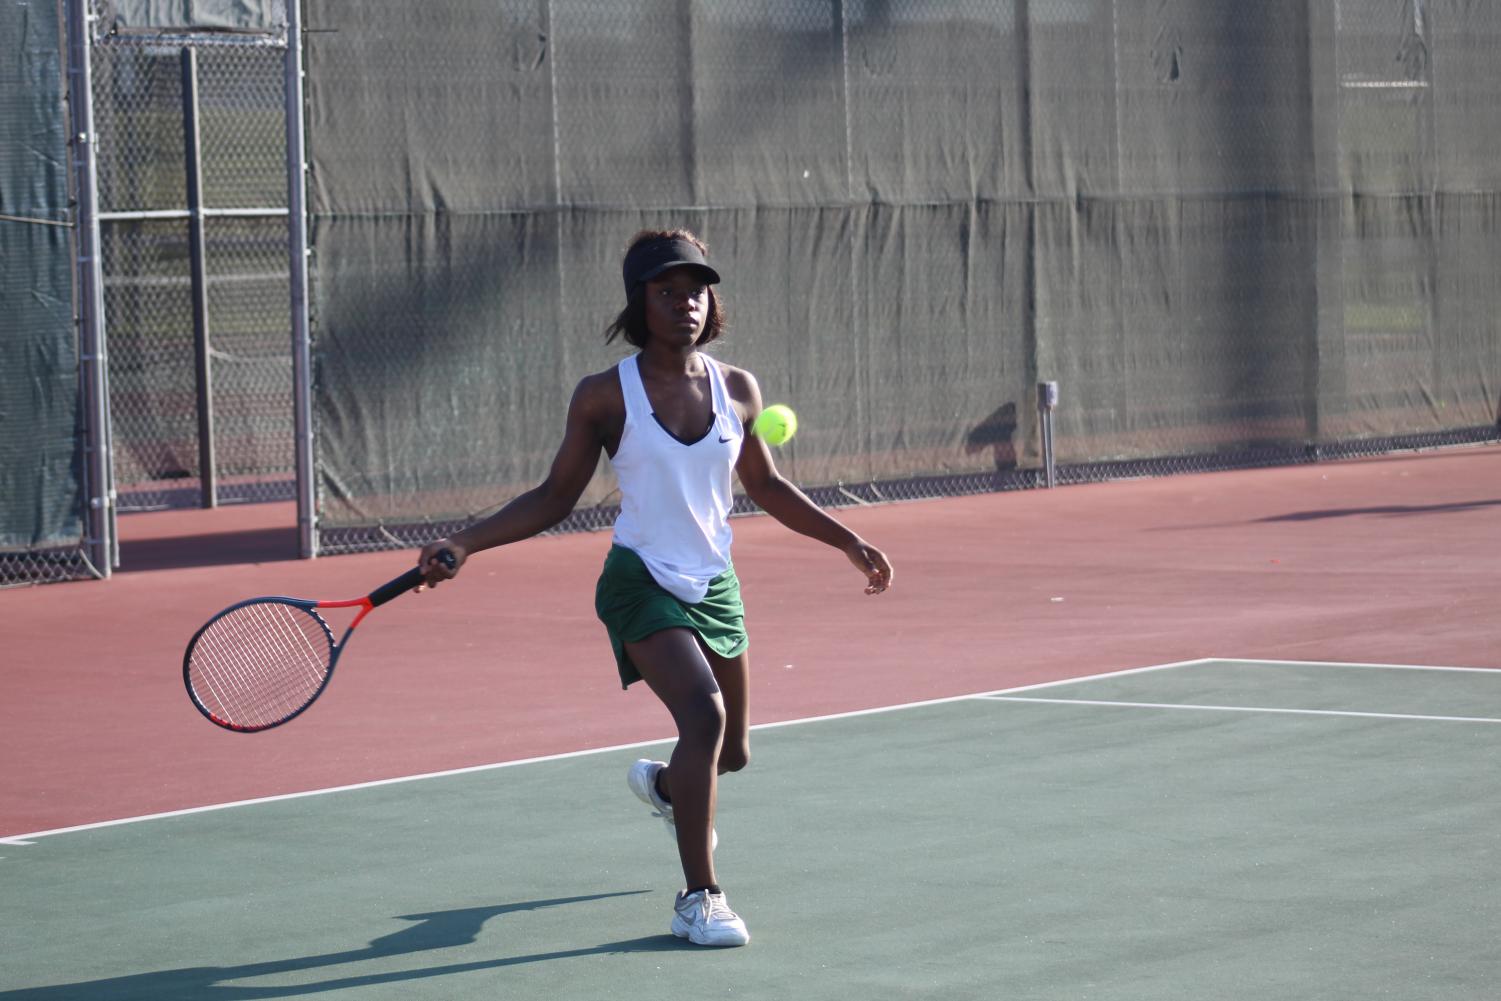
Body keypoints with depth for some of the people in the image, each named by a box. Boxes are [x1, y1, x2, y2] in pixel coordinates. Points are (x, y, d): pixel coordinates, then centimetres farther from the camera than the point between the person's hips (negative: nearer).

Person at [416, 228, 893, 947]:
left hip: (714, 585, 5)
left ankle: (662, 785, 52)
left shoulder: (737, 390, 2)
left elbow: (765, 486, 17)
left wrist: (850, 543, 17)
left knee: (730, 752, 13)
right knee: (704, 712, -26)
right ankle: (698, 900, -17)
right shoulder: (605, 396, -8)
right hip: (641, 583, -5)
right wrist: (463, 545, -10)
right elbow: (556, 497, -1)